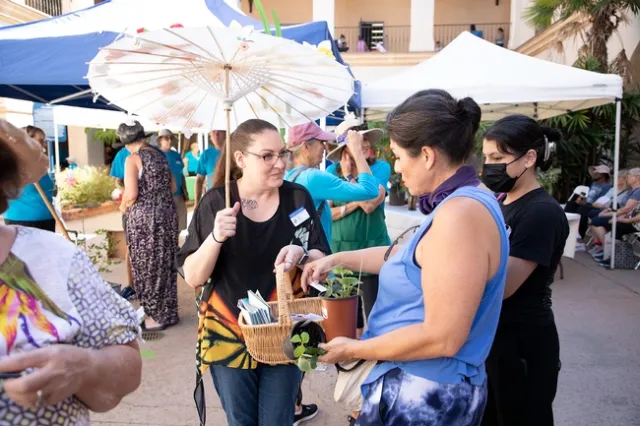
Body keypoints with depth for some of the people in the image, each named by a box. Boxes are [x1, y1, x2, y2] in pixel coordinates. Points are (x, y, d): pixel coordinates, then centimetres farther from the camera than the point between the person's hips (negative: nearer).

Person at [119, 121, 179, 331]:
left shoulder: (133, 159, -10)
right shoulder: (159, 154, 11)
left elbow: (131, 194, -17)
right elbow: (173, 186, 16)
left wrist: (124, 206, 2)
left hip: (144, 218, -7)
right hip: (167, 213, 7)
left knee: (148, 266, 5)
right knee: (165, 264, 13)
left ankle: (156, 316, 14)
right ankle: (167, 313, 24)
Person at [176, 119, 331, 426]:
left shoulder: (298, 197, -7)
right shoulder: (216, 202, -10)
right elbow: (193, 278, -9)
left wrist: (301, 256, -23)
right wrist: (216, 237, -27)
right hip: (228, 336, 0)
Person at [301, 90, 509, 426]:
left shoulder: (461, 214, -26)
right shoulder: (464, 204, 7)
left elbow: (442, 338, -28)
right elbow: (408, 256, 19)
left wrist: (353, 349, -16)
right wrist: (337, 259, 16)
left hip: (427, 396, -9)